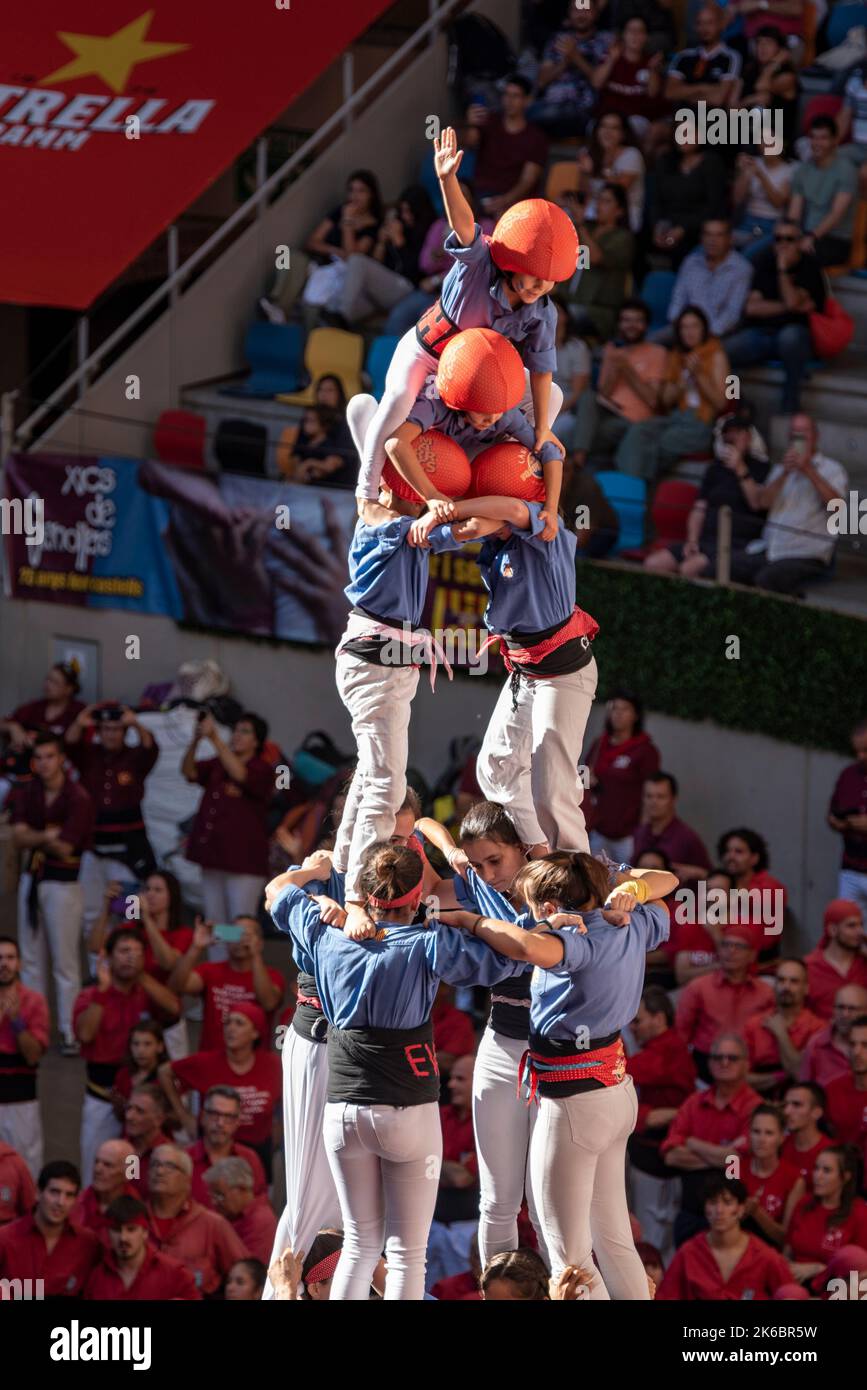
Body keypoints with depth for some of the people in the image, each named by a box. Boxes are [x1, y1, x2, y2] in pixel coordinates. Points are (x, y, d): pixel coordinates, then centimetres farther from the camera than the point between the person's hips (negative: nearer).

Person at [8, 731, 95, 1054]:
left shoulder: (77, 799, -14)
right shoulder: (26, 794, 4)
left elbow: (64, 848, -18)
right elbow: (19, 838, -6)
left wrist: (32, 836, -7)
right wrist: (47, 837, -21)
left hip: (63, 882, -6)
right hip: (32, 879, 6)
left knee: (65, 960, -5)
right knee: (31, 958, 11)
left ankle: (68, 1032, -2)